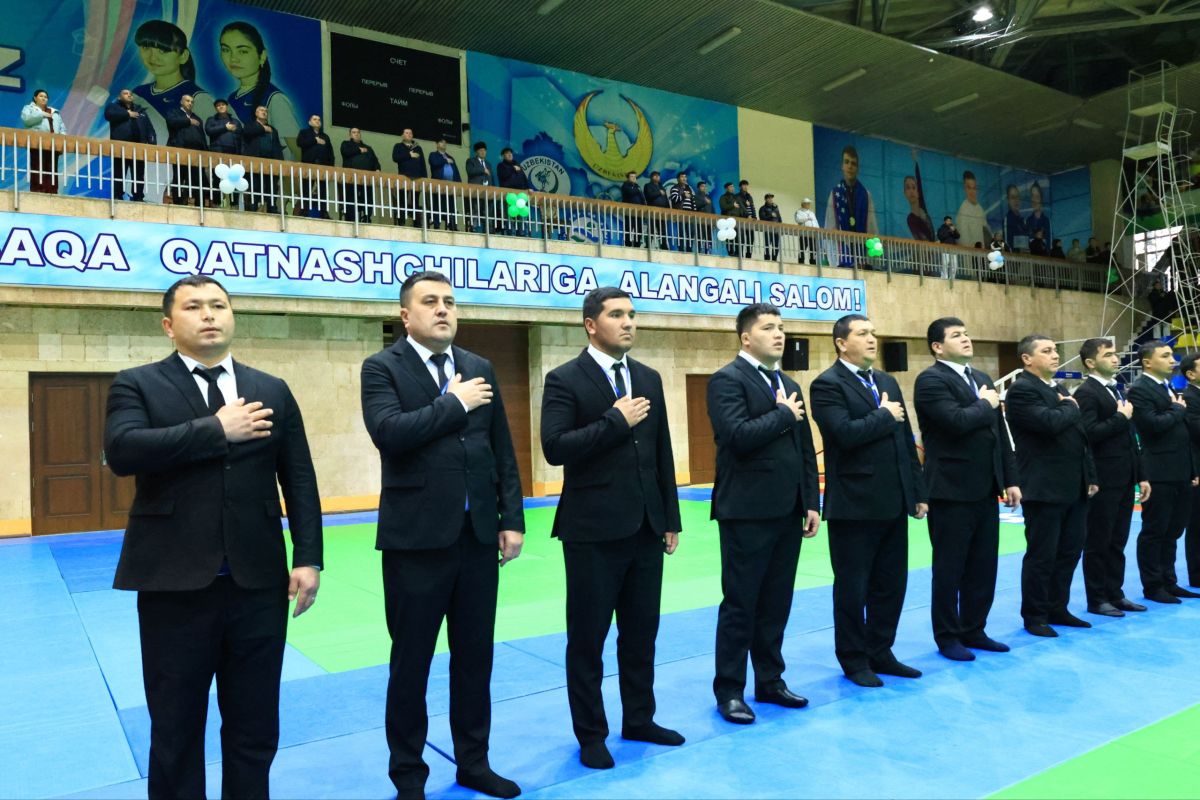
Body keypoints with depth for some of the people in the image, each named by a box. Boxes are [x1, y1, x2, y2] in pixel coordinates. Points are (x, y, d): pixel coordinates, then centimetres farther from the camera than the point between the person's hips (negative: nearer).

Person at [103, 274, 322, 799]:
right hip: (174, 584, -2)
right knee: (175, 728, 14)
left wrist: (308, 558, -2)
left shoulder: (273, 392, 9)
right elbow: (122, 450, -19)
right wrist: (218, 430, -16)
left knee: (255, 727, 14)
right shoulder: (137, 384, 2)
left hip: (259, 581, 2)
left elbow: (299, 480, 6)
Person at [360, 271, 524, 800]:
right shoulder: (382, 368, -4)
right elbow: (389, 433, -22)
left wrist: (512, 519, 4)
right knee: (411, 662, 9)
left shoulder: (480, 369, 10)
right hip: (416, 538, -4)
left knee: (475, 656, 15)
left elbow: (502, 451, 10)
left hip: (478, 536, 5)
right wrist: (456, 403, -14)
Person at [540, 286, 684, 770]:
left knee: (641, 632, 15)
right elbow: (554, 448, -18)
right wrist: (616, 420, -18)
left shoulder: (649, 379, 11)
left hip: (645, 527, 6)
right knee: (588, 637, 7)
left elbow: (662, 453, 13)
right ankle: (591, 734, 23)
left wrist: (671, 519, 11)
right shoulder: (565, 380, -6)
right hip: (593, 530, -5)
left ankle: (638, 719, 33)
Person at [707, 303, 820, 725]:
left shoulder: (789, 385, 16)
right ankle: (729, 690, 15)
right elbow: (739, 435, -23)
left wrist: (811, 502, 10)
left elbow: (805, 450, 16)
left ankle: (769, 681, 27)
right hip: (747, 512, -7)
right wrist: (785, 414, -10)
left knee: (776, 603, 14)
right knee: (740, 604, 3)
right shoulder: (727, 379, -8)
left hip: (786, 512, 7)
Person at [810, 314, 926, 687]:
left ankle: (880, 652, 29)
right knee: (852, 587, 6)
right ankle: (853, 659, 21)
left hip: (894, 502, 7)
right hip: (854, 505, -7)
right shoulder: (827, 385, -10)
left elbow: (907, 440, 14)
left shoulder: (888, 381, 14)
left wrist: (918, 492, 11)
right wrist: (885, 415, -10)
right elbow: (845, 433, -25)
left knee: (891, 584, 14)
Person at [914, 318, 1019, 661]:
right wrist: (985, 404, -7)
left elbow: (1000, 433, 15)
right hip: (952, 491, -8)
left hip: (985, 490, 8)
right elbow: (957, 421, -26)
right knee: (950, 568, 4)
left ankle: (974, 630, 27)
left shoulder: (982, 377, 15)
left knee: (983, 566, 13)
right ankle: (947, 637, 16)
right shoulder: (930, 380, -11)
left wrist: (1010, 479, 10)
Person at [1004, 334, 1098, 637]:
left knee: (1070, 551, 14)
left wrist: (1090, 476, 13)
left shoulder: (1061, 389, 17)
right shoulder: (1021, 390, -12)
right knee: (1041, 556, 1)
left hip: (1074, 487, 9)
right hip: (1044, 488, -8)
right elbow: (1050, 423, -26)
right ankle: (1034, 616, 14)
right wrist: (1071, 407, -6)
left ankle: (1057, 608, 27)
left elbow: (1080, 435, 19)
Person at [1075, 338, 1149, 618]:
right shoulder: (1086, 393, -11)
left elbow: (1129, 437, 17)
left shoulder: (1118, 389, 15)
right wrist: (1120, 417, -13)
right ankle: (1096, 599, 10)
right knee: (1098, 542, 2)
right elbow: (1090, 434, -24)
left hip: (1124, 479, 8)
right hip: (1104, 480, -8)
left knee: (1117, 541, 13)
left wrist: (1141, 476, 15)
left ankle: (1115, 594, 22)